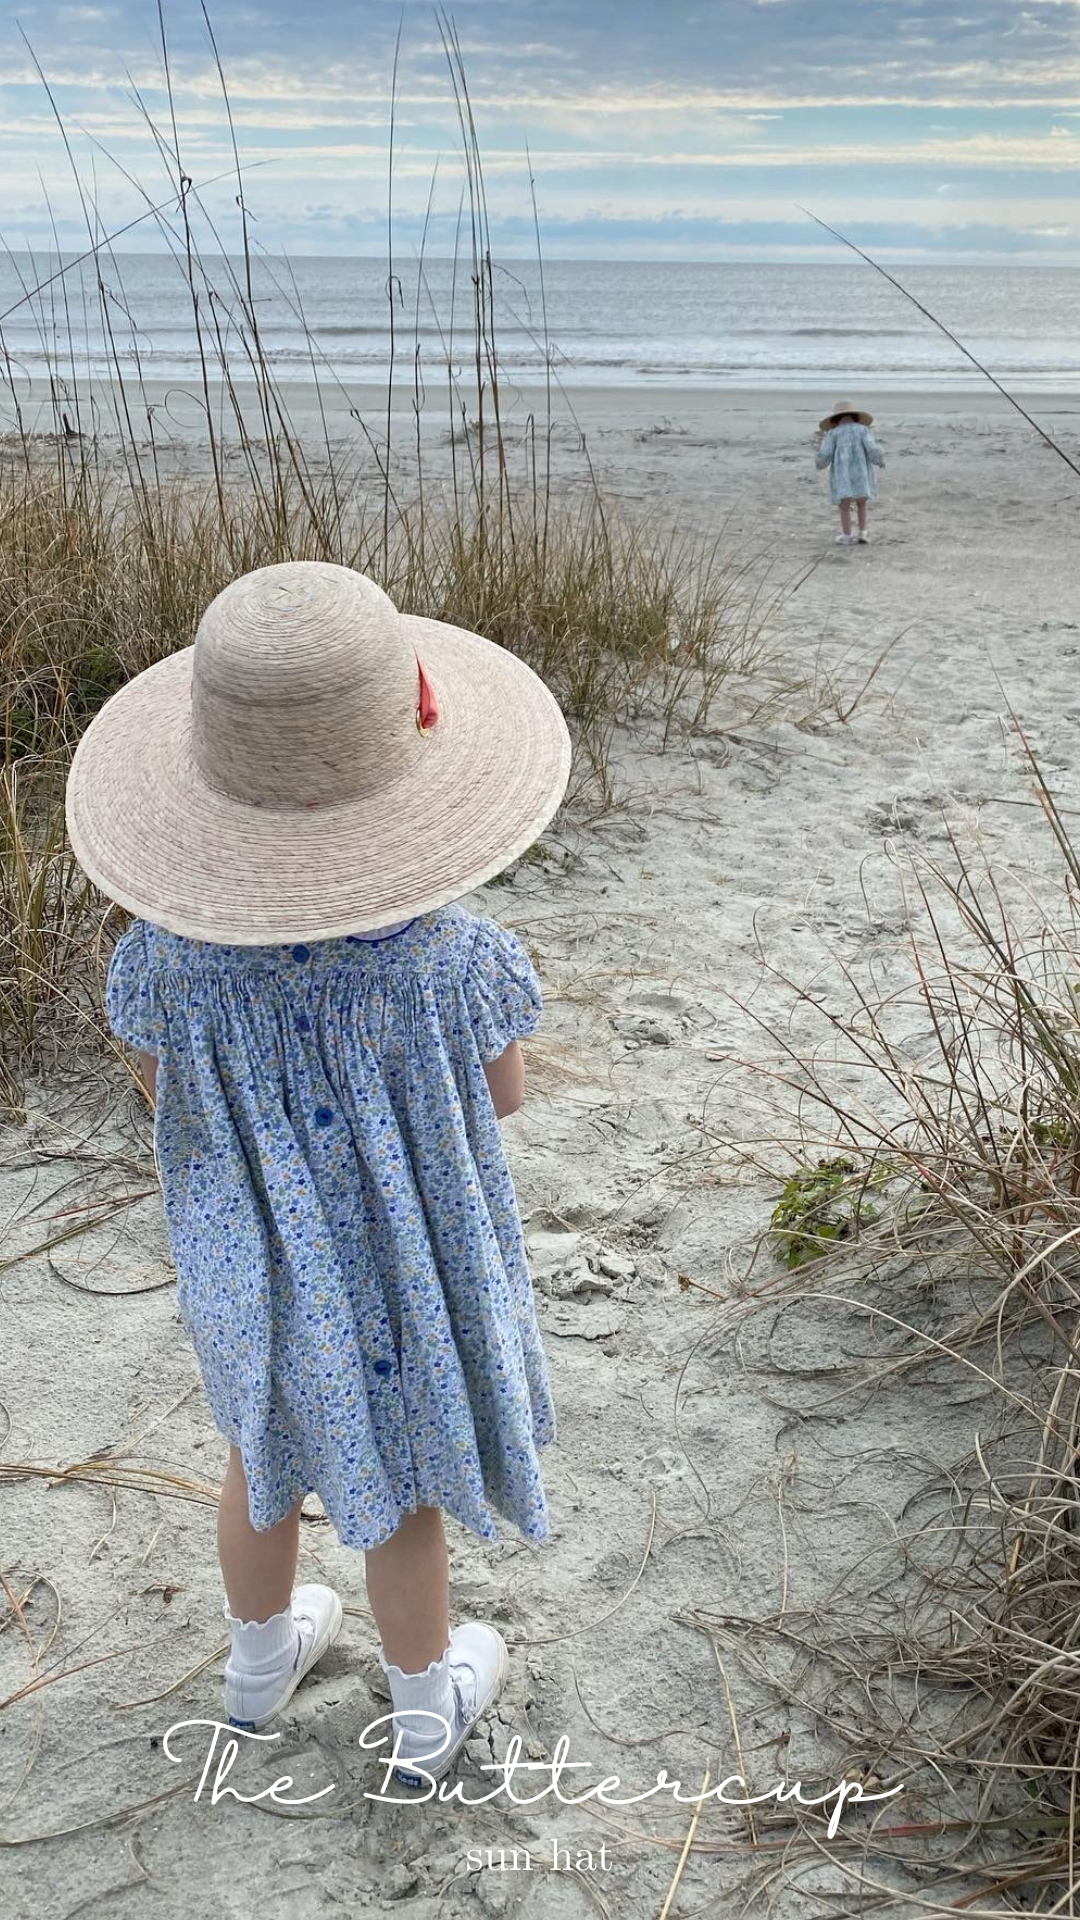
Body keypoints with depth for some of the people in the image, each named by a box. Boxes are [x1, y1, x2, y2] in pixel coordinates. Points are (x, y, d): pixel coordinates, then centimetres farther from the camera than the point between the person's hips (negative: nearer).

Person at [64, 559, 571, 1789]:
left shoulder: (164, 957, -25)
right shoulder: (449, 961, -32)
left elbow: (172, 1100, -7)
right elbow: (502, 1095, -13)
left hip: (249, 1271, 3)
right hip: (402, 1279, -2)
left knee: (266, 1457, 30)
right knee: (399, 1493, 22)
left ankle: (260, 1658, 55)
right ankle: (425, 1711, 47)